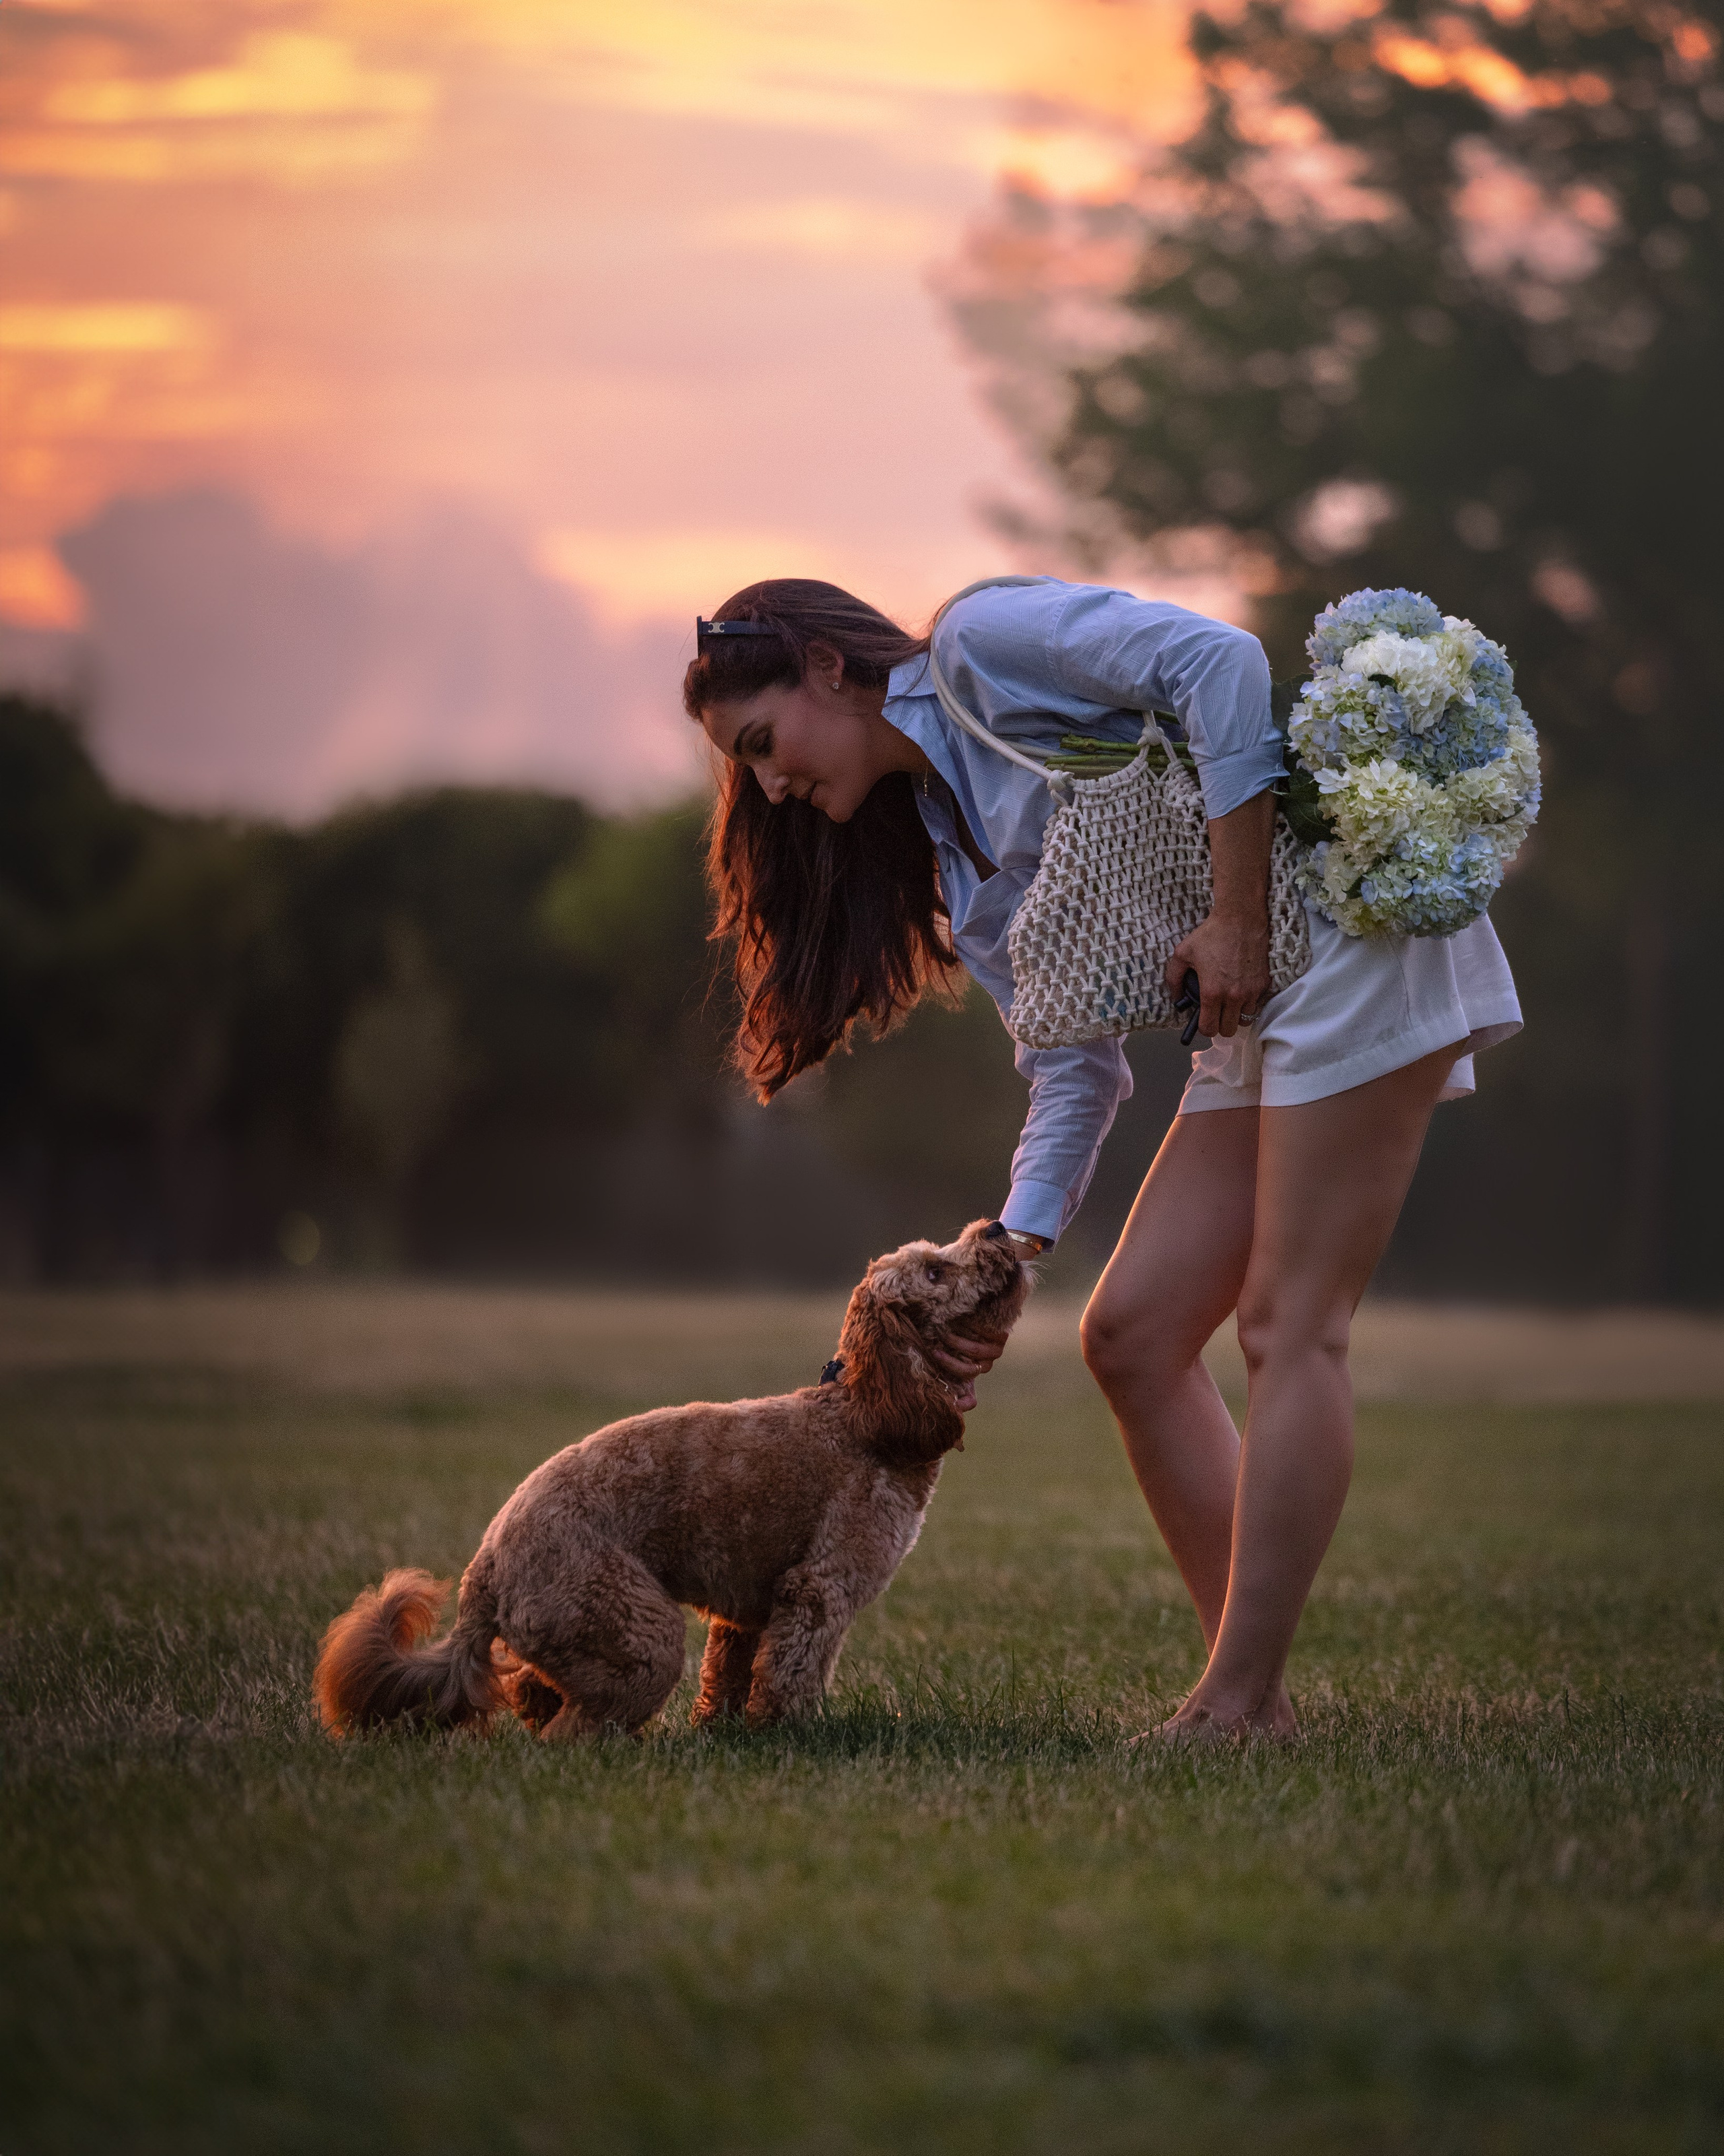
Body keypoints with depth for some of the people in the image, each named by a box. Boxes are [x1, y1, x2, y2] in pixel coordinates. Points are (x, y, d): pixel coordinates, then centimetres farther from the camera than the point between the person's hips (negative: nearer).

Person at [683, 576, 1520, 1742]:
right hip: (1259, 1010, 9)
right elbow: (1076, 1065, 14)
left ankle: (1239, 1711, -11)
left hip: (1350, 922, -9)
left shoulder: (983, 643, -5)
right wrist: (1009, 1256, 2)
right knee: (1131, 1334, 3)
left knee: (1289, 1326, -11)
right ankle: (1257, 1700, 4)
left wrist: (1240, 915, -19)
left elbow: (1218, 661, -19)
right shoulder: (952, 856, 19)